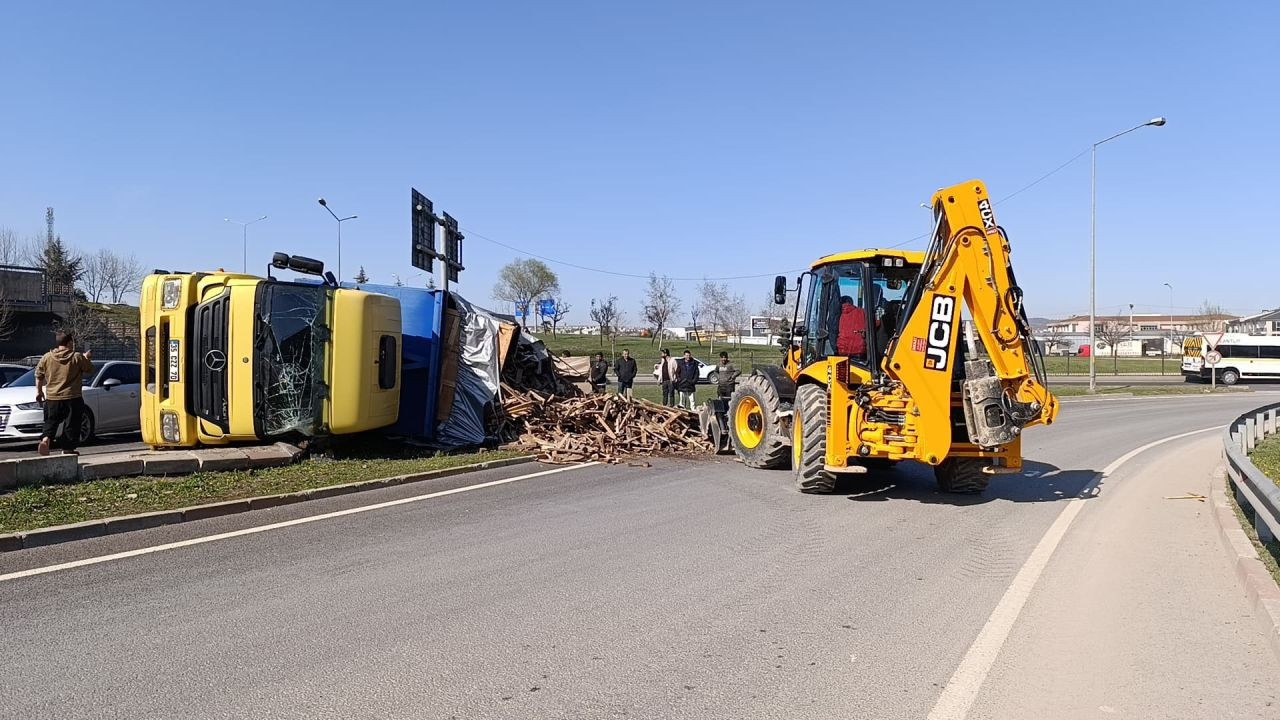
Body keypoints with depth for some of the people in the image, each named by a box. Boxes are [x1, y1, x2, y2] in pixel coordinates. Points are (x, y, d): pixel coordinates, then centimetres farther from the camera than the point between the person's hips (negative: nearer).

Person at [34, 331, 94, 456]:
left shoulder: (47, 357, 4)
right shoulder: (77, 358, -8)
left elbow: (39, 375, 10)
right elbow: (90, 369, 3)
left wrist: (39, 391, 21)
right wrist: (87, 358, 21)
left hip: (52, 398, 3)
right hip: (72, 398, -3)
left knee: (51, 422, 14)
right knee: (72, 424, 6)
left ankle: (45, 439, -11)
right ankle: (68, 448, 8)